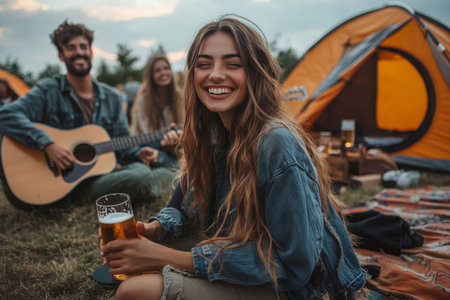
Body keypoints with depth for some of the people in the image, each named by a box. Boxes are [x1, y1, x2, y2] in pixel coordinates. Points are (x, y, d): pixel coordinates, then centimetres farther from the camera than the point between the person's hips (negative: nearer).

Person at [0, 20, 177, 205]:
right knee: (143, 179, -32)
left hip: (100, 175, 5)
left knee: (139, 169, -32)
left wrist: (138, 154, -8)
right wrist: (48, 144, -25)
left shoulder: (112, 97, 12)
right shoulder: (48, 91, -1)